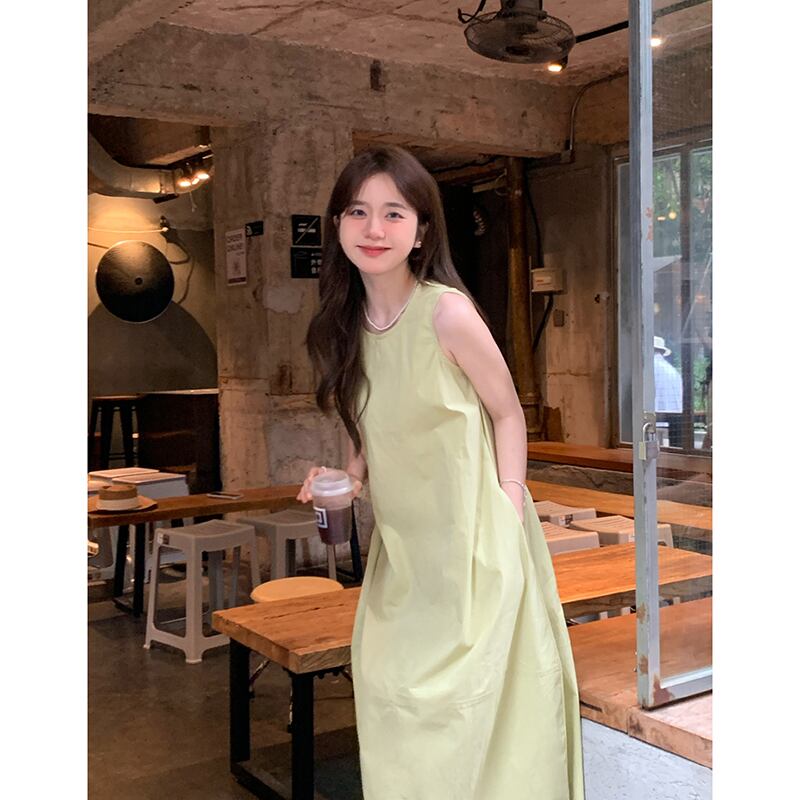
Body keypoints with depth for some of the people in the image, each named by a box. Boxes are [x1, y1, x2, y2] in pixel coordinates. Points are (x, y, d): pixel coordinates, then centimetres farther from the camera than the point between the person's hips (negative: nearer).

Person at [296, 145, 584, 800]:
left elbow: (507, 413, -7)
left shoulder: (447, 312, -17)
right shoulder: (346, 324, 1)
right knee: (386, 684, 12)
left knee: (471, 690, 1)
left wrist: (509, 503, -13)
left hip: (472, 537, -6)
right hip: (401, 538, 6)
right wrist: (346, 478, -4)